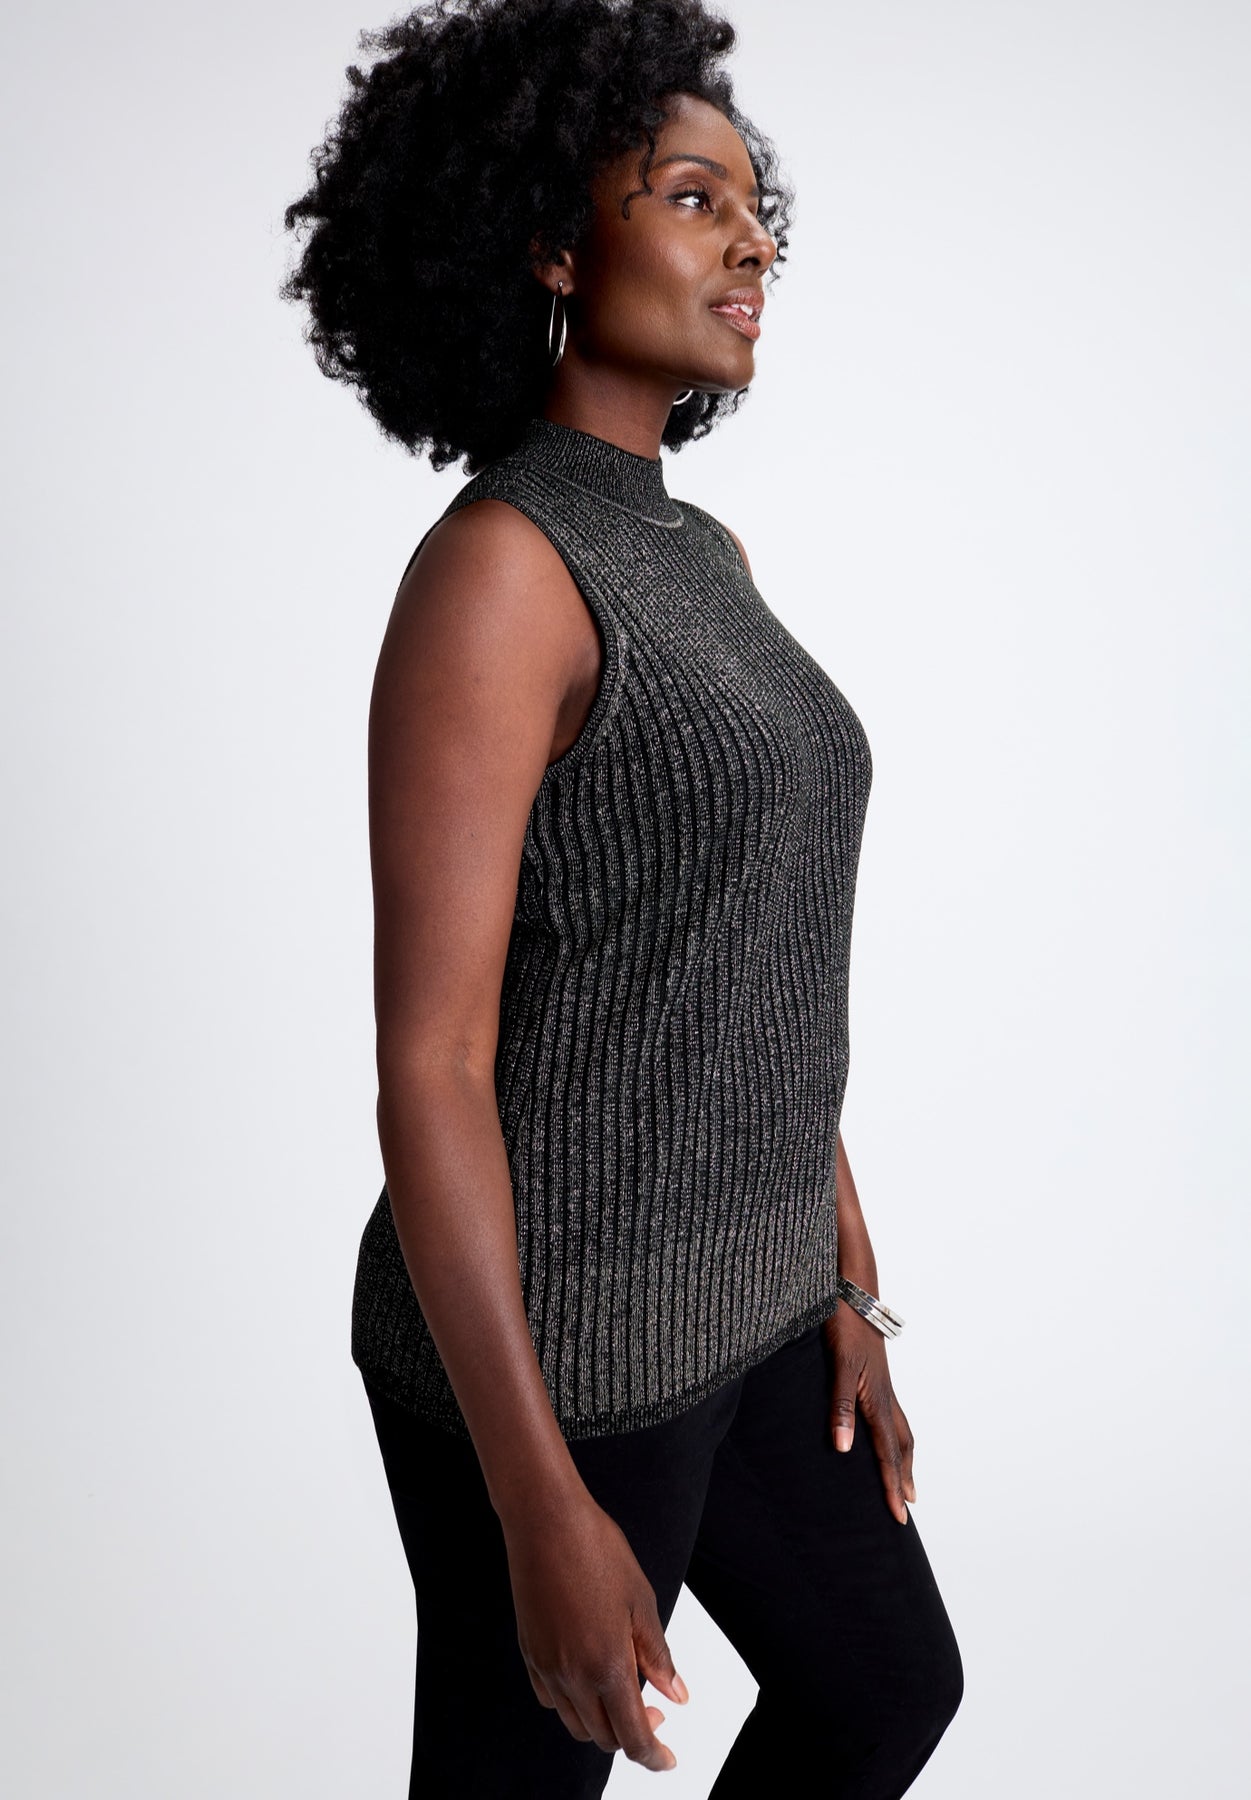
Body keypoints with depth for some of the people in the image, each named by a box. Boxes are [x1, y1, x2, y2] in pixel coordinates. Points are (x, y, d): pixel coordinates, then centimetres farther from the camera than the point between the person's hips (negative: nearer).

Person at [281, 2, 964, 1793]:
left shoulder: (702, 559, 8)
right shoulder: (492, 567, -21)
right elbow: (429, 1062, -23)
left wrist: (843, 1295, 15)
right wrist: (544, 1515, -22)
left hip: (729, 1293, 9)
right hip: (553, 1333, -9)